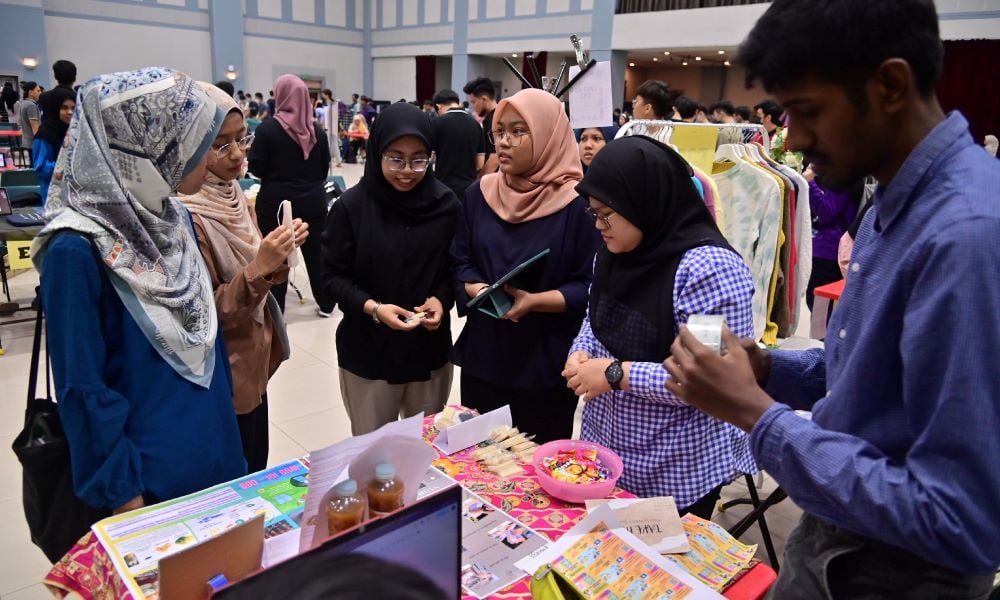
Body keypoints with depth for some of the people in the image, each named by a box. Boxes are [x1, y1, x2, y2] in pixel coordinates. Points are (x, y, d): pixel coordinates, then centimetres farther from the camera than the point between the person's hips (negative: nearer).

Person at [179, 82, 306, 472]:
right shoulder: (186, 216, -23)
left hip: (253, 367, 8)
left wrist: (277, 258, -9)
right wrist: (258, 269, -32)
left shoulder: (232, 195, 3)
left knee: (257, 479, 23)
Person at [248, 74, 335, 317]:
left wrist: (276, 174, 11)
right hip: (313, 200, 3)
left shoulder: (267, 128, -9)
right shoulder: (317, 130, 3)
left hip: (276, 201, -3)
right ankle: (325, 304, 23)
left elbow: (256, 168, -9)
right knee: (316, 251, 13)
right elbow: (325, 167, 8)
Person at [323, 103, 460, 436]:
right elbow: (333, 276, -8)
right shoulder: (351, 207, -11)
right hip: (368, 354, -2)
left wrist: (441, 298, -14)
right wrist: (372, 308, -22)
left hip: (430, 351, 2)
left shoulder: (445, 205, -5)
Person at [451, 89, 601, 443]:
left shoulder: (576, 204, -11)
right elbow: (460, 261, 6)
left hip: (547, 361, -4)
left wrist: (534, 301, -25)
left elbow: (591, 287, -11)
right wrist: (478, 290, -15)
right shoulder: (479, 194, 4)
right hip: (484, 354, 4)